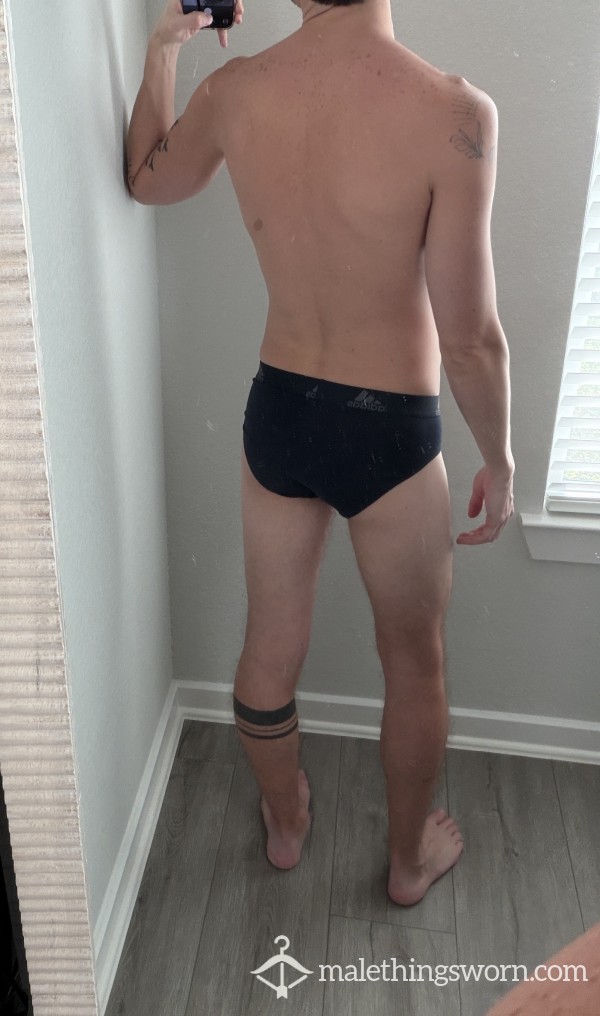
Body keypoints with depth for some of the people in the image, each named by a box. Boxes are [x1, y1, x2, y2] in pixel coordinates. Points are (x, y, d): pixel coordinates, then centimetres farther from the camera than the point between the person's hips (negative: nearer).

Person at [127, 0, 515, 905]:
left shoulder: (234, 92, -9)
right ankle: (410, 858, 41)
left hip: (276, 412, 4)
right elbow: (470, 338, -20)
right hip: (390, 431, -4)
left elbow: (147, 178, 13)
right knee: (413, 662, 19)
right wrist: (500, 460, -4)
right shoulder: (451, 113, -23)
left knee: (271, 646, 22)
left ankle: (285, 823, 46)